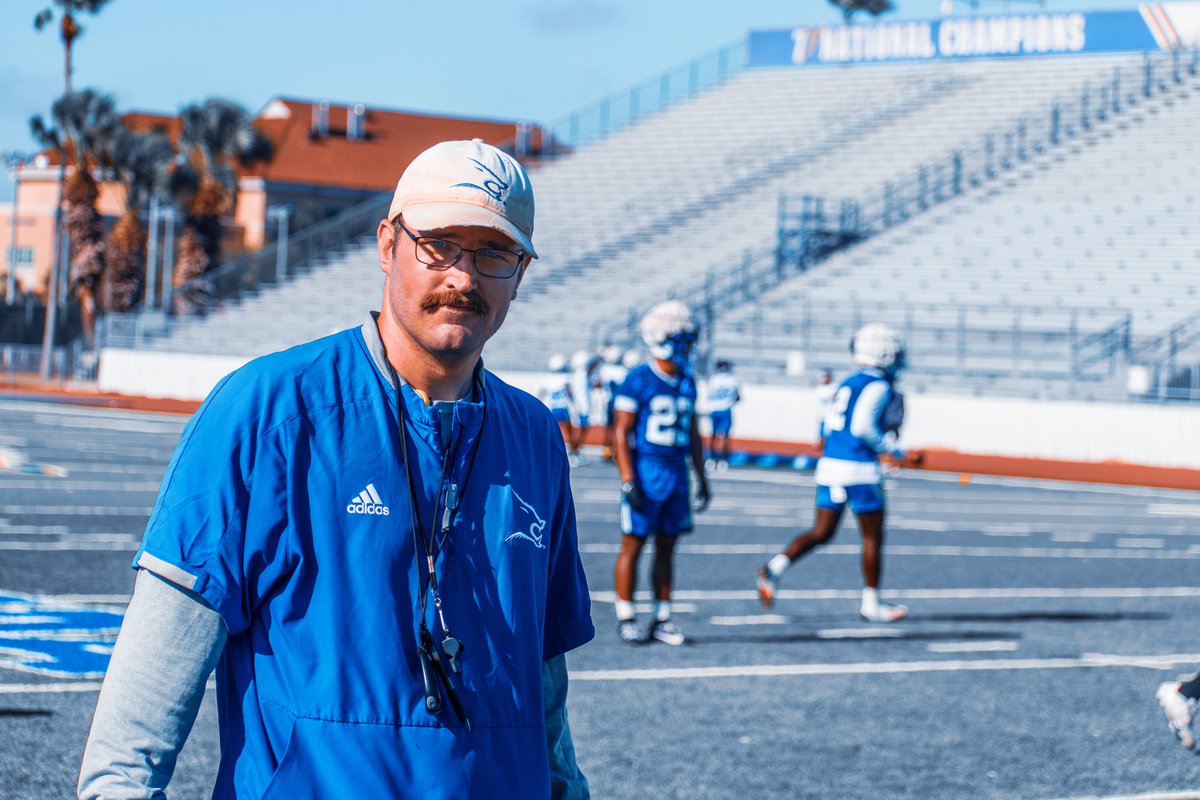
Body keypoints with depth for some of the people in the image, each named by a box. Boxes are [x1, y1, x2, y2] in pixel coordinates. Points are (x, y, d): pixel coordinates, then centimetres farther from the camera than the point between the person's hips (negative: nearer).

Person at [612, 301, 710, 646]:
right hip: (645, 472, -6)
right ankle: (626, 619, 5)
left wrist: (701, 478, 15)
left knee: (666, 548, 8)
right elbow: (622, 433, -10)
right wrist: (628, 482, -16)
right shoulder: (638, 381, -10)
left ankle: (661, 619, 14)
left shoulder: (687, 383, 10)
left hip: (676, 474, 6)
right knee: (633, 545, -1)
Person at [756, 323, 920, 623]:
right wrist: (897, 453, -10)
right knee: (873, 536, 6)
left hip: (829, 463, 7)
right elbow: (863, 428, -20)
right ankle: (871, 603, 12)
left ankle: (776, 567, -11)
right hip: (859, 468, -7)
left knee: (822, 533, 10)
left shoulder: (846, 385, 15)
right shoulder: (878, 387, -9)